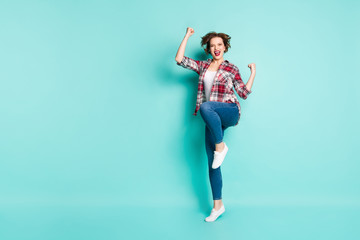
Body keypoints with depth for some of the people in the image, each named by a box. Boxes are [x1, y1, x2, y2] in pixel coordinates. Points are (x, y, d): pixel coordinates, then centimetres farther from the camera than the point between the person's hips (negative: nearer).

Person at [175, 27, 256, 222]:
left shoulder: (232, 69, 6)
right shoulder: (203, 66, 14)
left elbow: (244, 94, 6)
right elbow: (179, 60, 3)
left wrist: (253, 74, 0)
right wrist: (187, 36, 4)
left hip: (230, 112, -4)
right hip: (212, 119, 4)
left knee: (206, 107, -38)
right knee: (212, 161, 1)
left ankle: (220, 145, -19)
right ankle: (218, 205, 13)